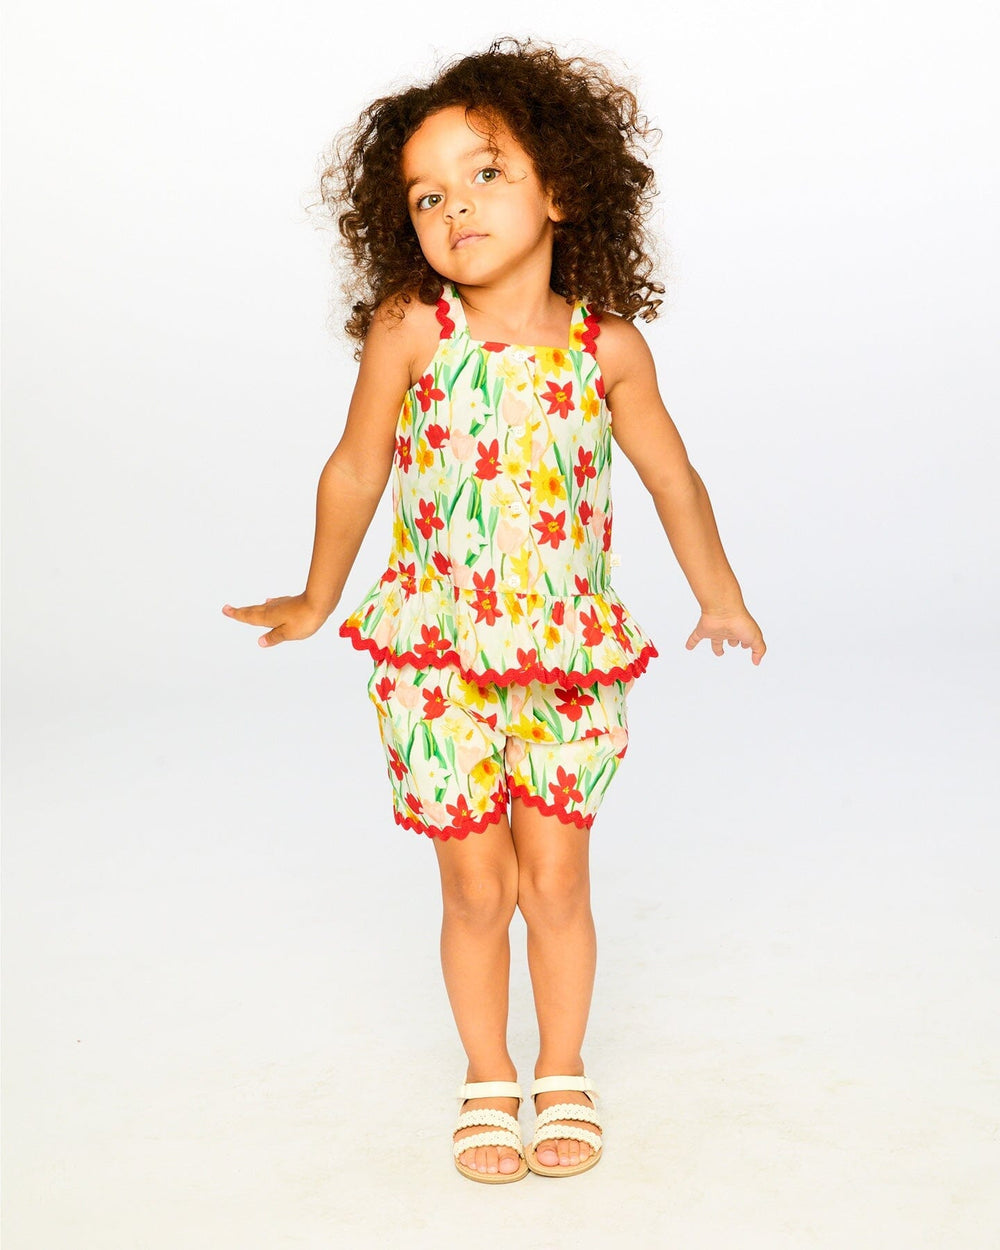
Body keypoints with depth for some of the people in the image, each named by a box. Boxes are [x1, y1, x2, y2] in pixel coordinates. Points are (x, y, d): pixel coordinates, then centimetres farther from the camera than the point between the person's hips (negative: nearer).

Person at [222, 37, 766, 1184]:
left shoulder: (608, 344, -6)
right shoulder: (409, 329, -10)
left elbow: (672, 478, 8)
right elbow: (355, 471, 3)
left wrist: (720, 602, 17)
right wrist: (317, 602, 14)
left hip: (569, 657, 1)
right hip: (437, 657, -1)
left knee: (556, 886, 10)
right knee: (477, 892, 9)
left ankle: (563, 1072, 34)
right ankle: (489, 1081, 33)